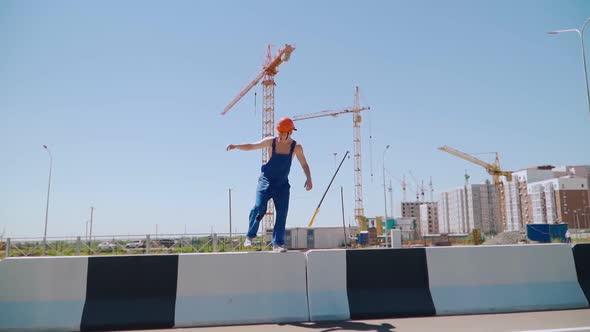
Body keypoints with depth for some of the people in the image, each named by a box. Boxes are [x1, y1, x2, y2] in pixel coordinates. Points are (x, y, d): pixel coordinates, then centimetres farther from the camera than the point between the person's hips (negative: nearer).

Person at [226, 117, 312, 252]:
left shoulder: (296, 147, -3)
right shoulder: (271, 141, -5)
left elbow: (304, 165, 6)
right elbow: (251, 146, 3)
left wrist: (309, 179, -9)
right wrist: (236, 146, -12)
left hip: (282, 184, 2)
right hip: (266, 181, -2)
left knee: (282, 213, -4)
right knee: (259, 207, -18)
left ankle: (277, 243, 5)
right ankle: (250, 236, 0)